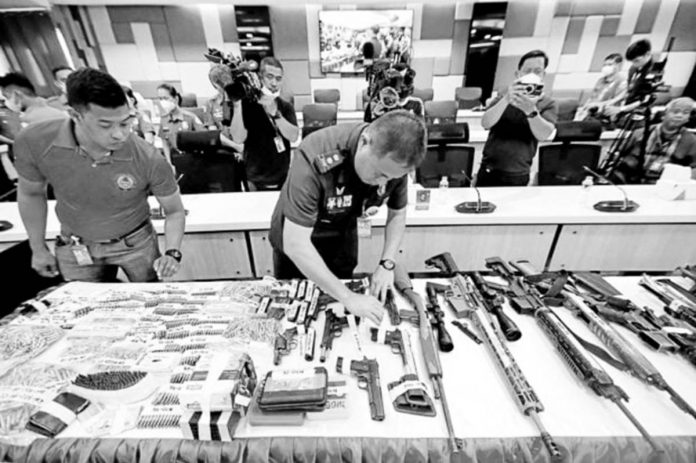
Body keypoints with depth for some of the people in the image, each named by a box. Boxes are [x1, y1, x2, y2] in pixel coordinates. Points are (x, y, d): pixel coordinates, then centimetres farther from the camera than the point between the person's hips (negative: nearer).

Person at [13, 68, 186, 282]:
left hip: (136, 243, -1)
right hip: (75, 249, 2)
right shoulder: (33, 142, -20)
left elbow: (174, 210, -14)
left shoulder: (149, 159, -27)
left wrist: (172, 253, -29)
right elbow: (30, 193, 0)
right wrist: (38, 248, 5)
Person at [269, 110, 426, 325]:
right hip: (295, 241, -3)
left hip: (343, 236, 4)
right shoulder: (316, 158, -39)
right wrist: (348, 297, -37)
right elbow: (295, 245, -39)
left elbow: (397, 214, -4)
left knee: (338, 309, 18)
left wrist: (387, 263, -17)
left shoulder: (393, 161, -22)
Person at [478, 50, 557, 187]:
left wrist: (531, 111, -34)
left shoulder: (548, 104, 1)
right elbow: (485, 124, -15)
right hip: (488, 171, 1)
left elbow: (544, 135, -18)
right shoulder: (502, 98, 4)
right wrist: (506, 100, -30)